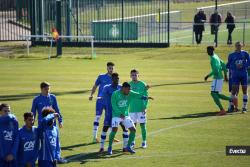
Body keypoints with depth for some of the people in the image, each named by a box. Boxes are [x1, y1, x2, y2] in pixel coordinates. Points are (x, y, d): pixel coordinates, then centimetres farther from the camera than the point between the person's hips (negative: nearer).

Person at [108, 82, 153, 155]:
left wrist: (146, 98, -29)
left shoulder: (130, 93, -1)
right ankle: (110, 147, -7)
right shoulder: (115, 94, -14)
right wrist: (120, 114, -26)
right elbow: (114, 106, -17)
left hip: (126, 115, 5)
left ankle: (128, 147, 13)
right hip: (116, 115, -5)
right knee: (114, 129, -23)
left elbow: (138, 95, -11)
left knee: (133, 129, -3)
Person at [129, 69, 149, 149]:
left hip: (141, 109, -3)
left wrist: (145, 107, -11)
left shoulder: (142, 84, -3)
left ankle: (144, 142, 5)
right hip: (132, 109, 3)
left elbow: (146, 96, -4)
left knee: (142, 125, -1)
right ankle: (132, 142, 14)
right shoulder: (129, 85, 7)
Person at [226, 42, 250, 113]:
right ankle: (235, 107, 2)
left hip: (244, 74, 0)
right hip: (235, 75, 0)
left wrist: (242, 66, -15)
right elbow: (228, 65, 8)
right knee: (234, 90, -8)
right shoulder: (231, 55, 5)